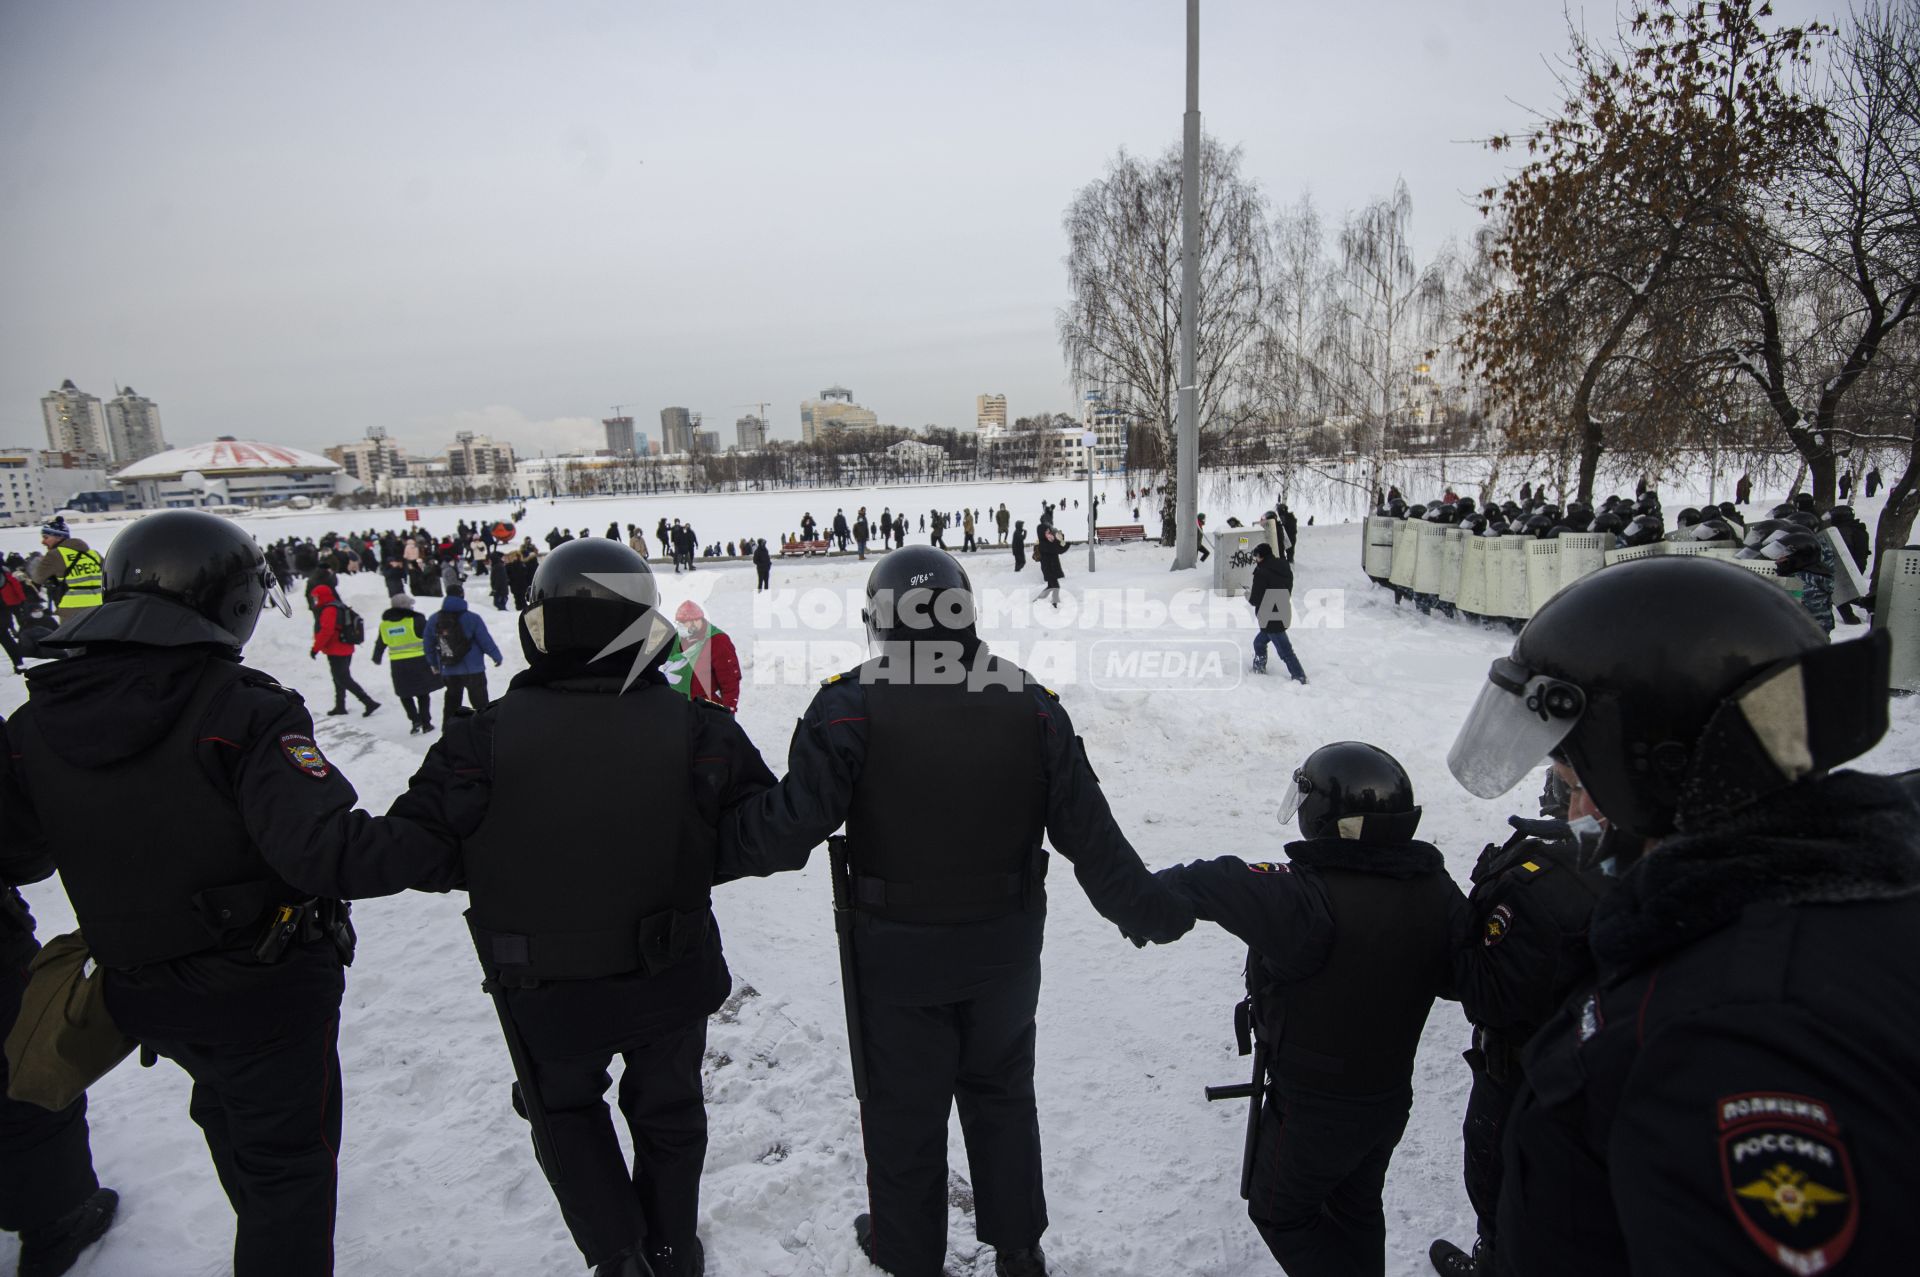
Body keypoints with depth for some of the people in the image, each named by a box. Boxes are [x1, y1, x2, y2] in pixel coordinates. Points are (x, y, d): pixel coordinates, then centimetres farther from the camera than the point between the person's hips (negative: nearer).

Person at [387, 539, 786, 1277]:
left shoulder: (485, 739, -21)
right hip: (673, 978, 1)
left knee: (563, 1110, 29)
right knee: (668, 1110, 27)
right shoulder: (696, 729, -19)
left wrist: (510, 873, 4)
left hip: (545, 994, -1)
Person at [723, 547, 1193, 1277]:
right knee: (1002, 1093, 26)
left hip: (895, 953, -3)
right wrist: (1149, 910, 7)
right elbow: (1089, 833, -7)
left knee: (902, 1106, 20)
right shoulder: (1033, 705, -9)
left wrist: (716, 819, -3)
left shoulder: (849, 706, -19)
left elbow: (793, 826, -21)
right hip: (1005, 950, 3)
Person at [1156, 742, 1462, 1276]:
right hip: (1393, 1097, 6)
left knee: (1279, 1212, 21)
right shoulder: (1437, 891, -14)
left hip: (1313, 1110, -6)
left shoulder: (1307, 899, -35)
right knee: (1357, 1209, 30)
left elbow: (1211, 885, -27)